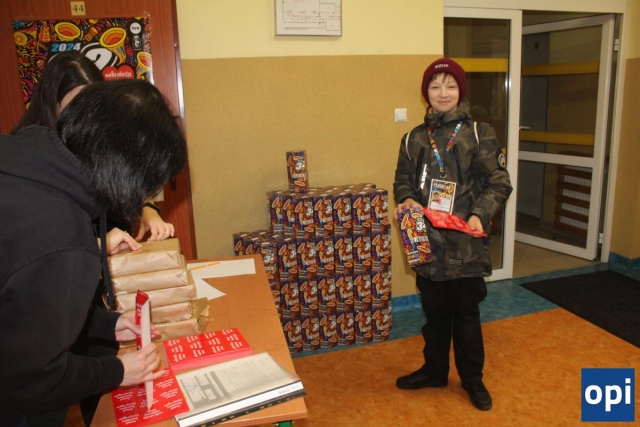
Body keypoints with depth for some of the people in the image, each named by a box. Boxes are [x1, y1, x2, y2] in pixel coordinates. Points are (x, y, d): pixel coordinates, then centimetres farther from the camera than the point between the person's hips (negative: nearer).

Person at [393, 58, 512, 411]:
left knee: (466, 313, 11)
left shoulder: (480, 134, -3)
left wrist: (480, 214, -20)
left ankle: (472, 379, 32)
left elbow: (499, 183, -4)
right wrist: (406, 200, -10)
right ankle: (434, 371, 37)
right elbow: (402, 180, 12)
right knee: (434, 312, 17)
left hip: (465, 243, -2)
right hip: (427, 241, 3)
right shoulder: (413, 139, 6)